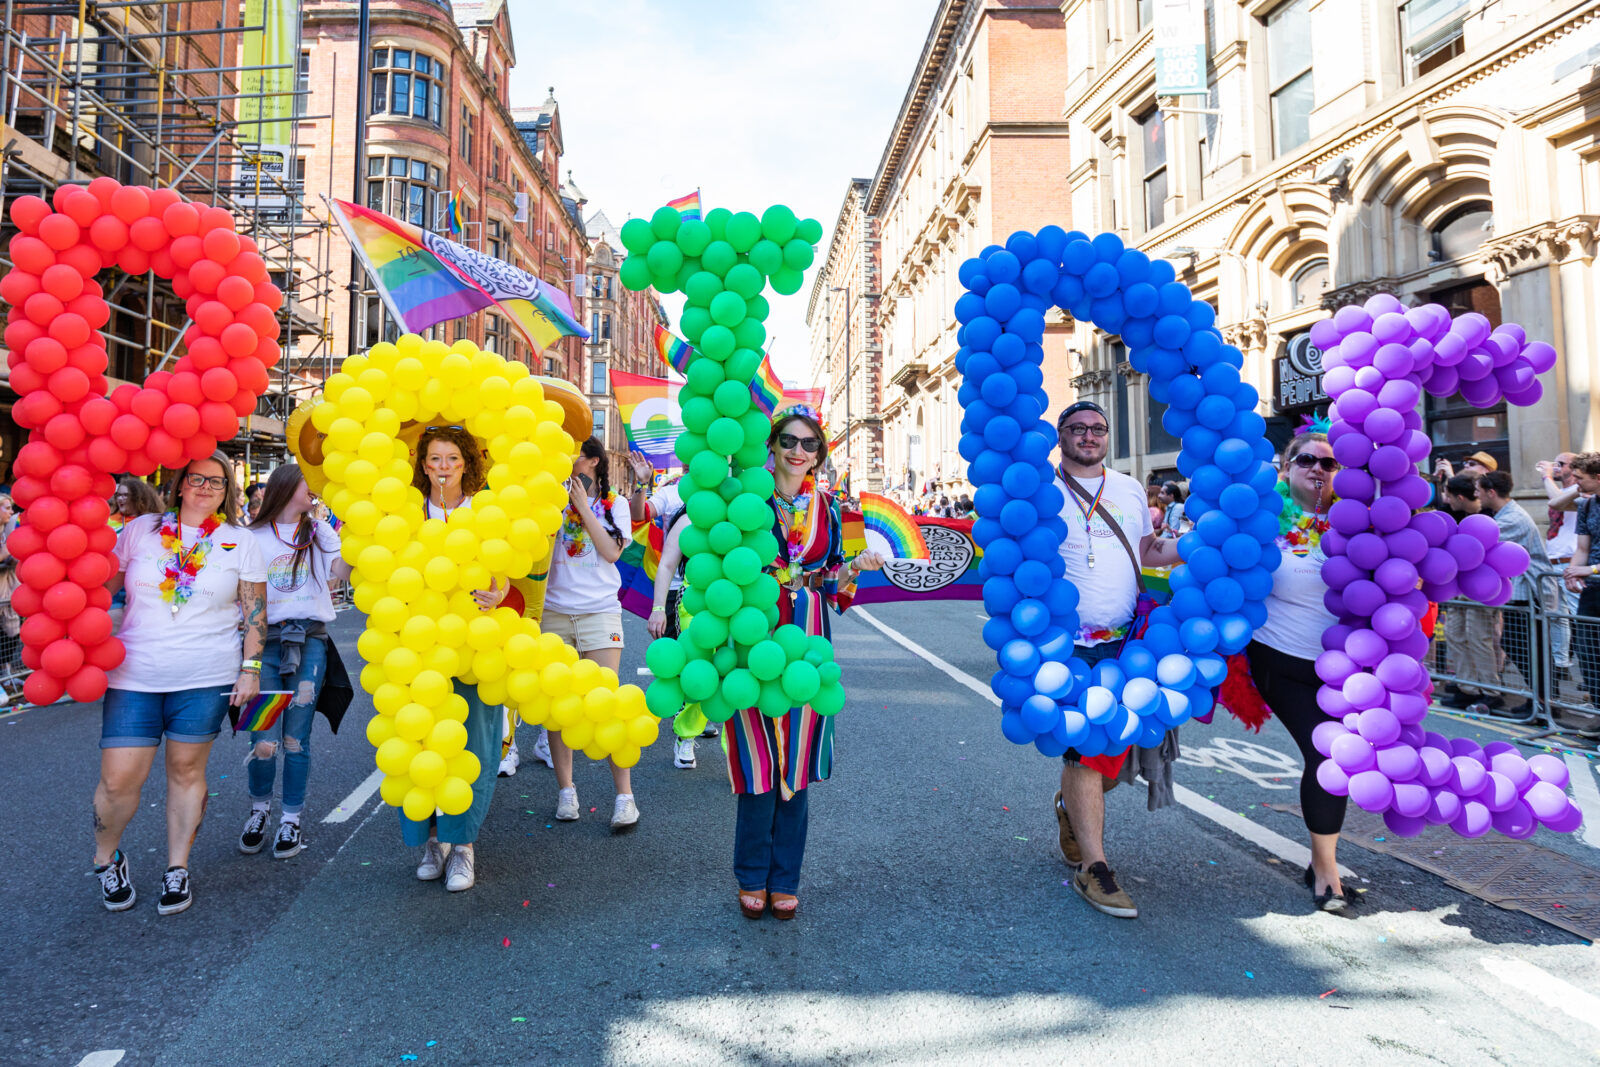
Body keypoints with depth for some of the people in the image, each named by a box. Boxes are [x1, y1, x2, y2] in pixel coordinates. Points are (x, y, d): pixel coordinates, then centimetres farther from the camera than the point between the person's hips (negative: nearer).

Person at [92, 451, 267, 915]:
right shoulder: (140, 530, 6)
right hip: (134, 674, 1)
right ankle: (105, 858, 27)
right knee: (118, 780, -1)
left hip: (206, 677, -1)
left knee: (186, 770, 6)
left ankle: (177, 869, 22)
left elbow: (255, 610, 3)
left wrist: (250, 669, -2)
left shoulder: (240, 542, 4)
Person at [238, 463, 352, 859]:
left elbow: (342, 570, -6)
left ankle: (291, 819, 17)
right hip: (266, 641, -1)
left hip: (309, 642, 1)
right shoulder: (253, 537, 8)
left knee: (296, 738, 2)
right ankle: (259, 809, 23)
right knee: (264, 739, -3)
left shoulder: (319, 533, 12)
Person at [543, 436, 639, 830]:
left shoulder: (613, 503, 7)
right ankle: (565, 790, 16)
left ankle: (625, 796, -1)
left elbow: (612, 552, -6)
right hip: (554, 609, 2)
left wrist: (584, 506, -6)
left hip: (600, 610, -2)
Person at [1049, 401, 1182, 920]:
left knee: (1120, 745, 10)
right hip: (1070, 643, -5)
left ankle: (1073, 806, 40)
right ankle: (1092, 866, 3)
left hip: (1126, 640, 5)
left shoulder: (1129, 489, 16)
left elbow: (1148, 551, 20)